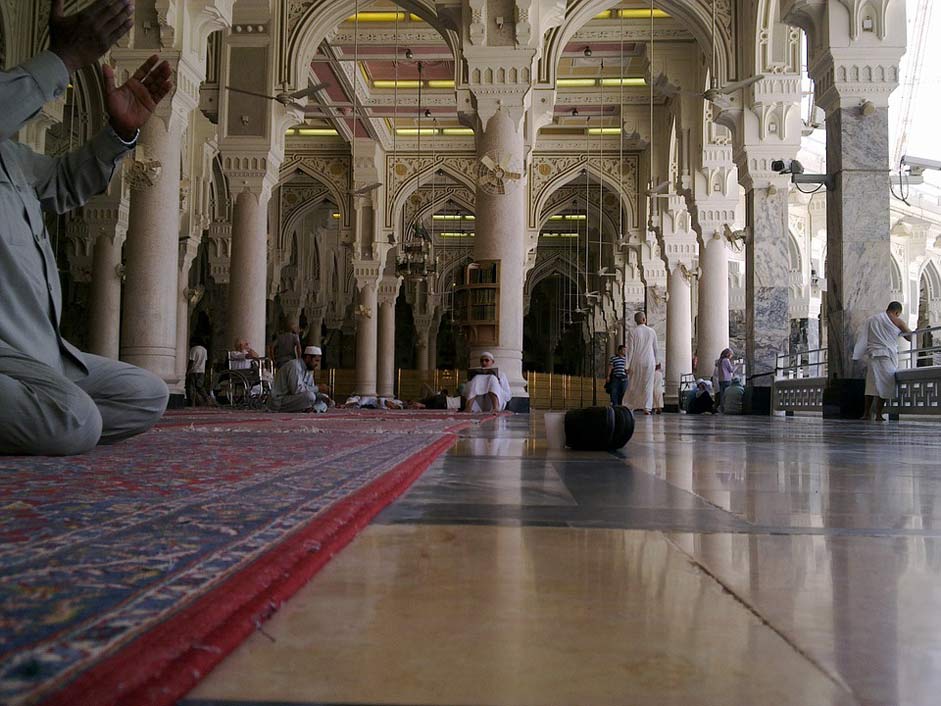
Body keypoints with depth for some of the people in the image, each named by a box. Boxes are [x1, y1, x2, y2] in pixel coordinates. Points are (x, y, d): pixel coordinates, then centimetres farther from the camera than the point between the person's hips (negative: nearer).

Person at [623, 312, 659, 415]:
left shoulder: (633, 332, -6)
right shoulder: (652, 331, 1)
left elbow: (631, 350, -7)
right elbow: (655, 348, 7)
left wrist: (628, 366, -4)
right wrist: (656, 362, 19)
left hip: (637, 361, -1)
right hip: (649, 362, 1)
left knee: (633, 384, 7)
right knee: (648, 385, 5)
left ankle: (629, 407, 9)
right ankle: (647, 408, 1)